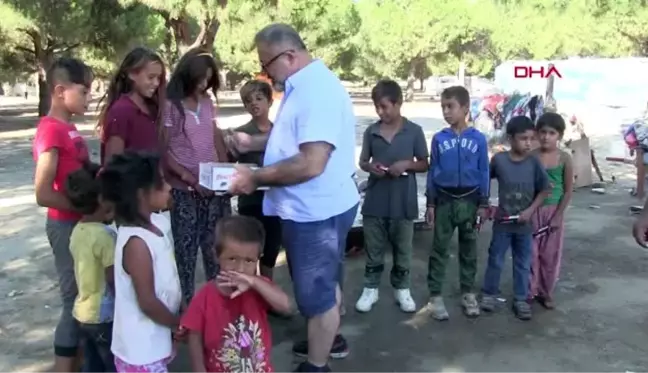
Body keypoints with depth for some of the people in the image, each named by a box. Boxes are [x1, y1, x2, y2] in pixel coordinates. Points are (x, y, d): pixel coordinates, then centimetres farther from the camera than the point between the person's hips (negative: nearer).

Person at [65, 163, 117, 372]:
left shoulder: (77, 231, 3)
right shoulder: (104, 234, -22)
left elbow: (91, 273, 9)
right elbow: (113, 279, -20)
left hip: (83, 313, 7)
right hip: (104, 316, -7)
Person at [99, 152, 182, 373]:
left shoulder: (156, 223, -1)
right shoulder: (136, 242, -27)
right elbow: (148, 302, -24)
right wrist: (179, 325, -9)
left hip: (153, 342, 8)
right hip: (141, 350, -8)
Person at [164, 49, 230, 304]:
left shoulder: (207, 102, 10)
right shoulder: (170, 105, -7)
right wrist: (192, 179, -16)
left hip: (214, 188, 5)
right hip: (184, 191, -5)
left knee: (216, 247, 8)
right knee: (186, 250, 1)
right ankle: (187, 304, 12)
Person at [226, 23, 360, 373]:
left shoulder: (318, 91, -25)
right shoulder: (304, 87, 9)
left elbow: (311, 163, -31)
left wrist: (256, 178, -22)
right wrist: (253, 142, 12)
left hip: (316, 211, -10)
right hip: (314, 208, 10)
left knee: (316, 291, 6)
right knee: (324, 282, 25)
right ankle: (328, 340, 45)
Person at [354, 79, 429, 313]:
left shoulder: (414, 131, -3)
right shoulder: (371, 131, 2)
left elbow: (424, 164, 3)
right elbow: (362, 162, 10)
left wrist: (406, 164, -16)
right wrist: (371, 167, -12)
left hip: (403, 202, -1)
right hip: (375, 201, 1)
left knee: (402, 250, 11)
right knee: (374, 249, 11)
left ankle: (402, 289, 27)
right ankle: (371, 289, 24)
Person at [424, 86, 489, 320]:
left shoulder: (478, 139, -4)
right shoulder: (439, 139, -3)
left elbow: (484, 173, 1)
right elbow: (432, 172, 2)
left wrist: (483, 204, 0)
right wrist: (430, 203, 0)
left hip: (470, 200, 0)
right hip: (444, 200, 0)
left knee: (469, 250, 12)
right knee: (439, 249, 5)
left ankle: (468, 293, 25)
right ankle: (435, 295, 14)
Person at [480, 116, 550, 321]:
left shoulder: (534, 162, -8)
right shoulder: (499, 159, -11)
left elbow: (544, 190, -1)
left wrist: (531, 210, -12)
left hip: (524, 223, 1)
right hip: (502, 221, -1)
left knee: (523, 263, 12)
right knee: (495, 260, 11)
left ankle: (520, 299, 25)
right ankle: (489, 293, 27)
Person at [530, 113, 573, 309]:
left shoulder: (564, 158, -6)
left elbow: (568, 190, -3)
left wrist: (558, 215, -7)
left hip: (553, 211, 0)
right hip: (533, 210, 0)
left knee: (550, 254, 9)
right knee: (531, 253, 6)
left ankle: (545, 292, 24)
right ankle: (529, 291, 19)